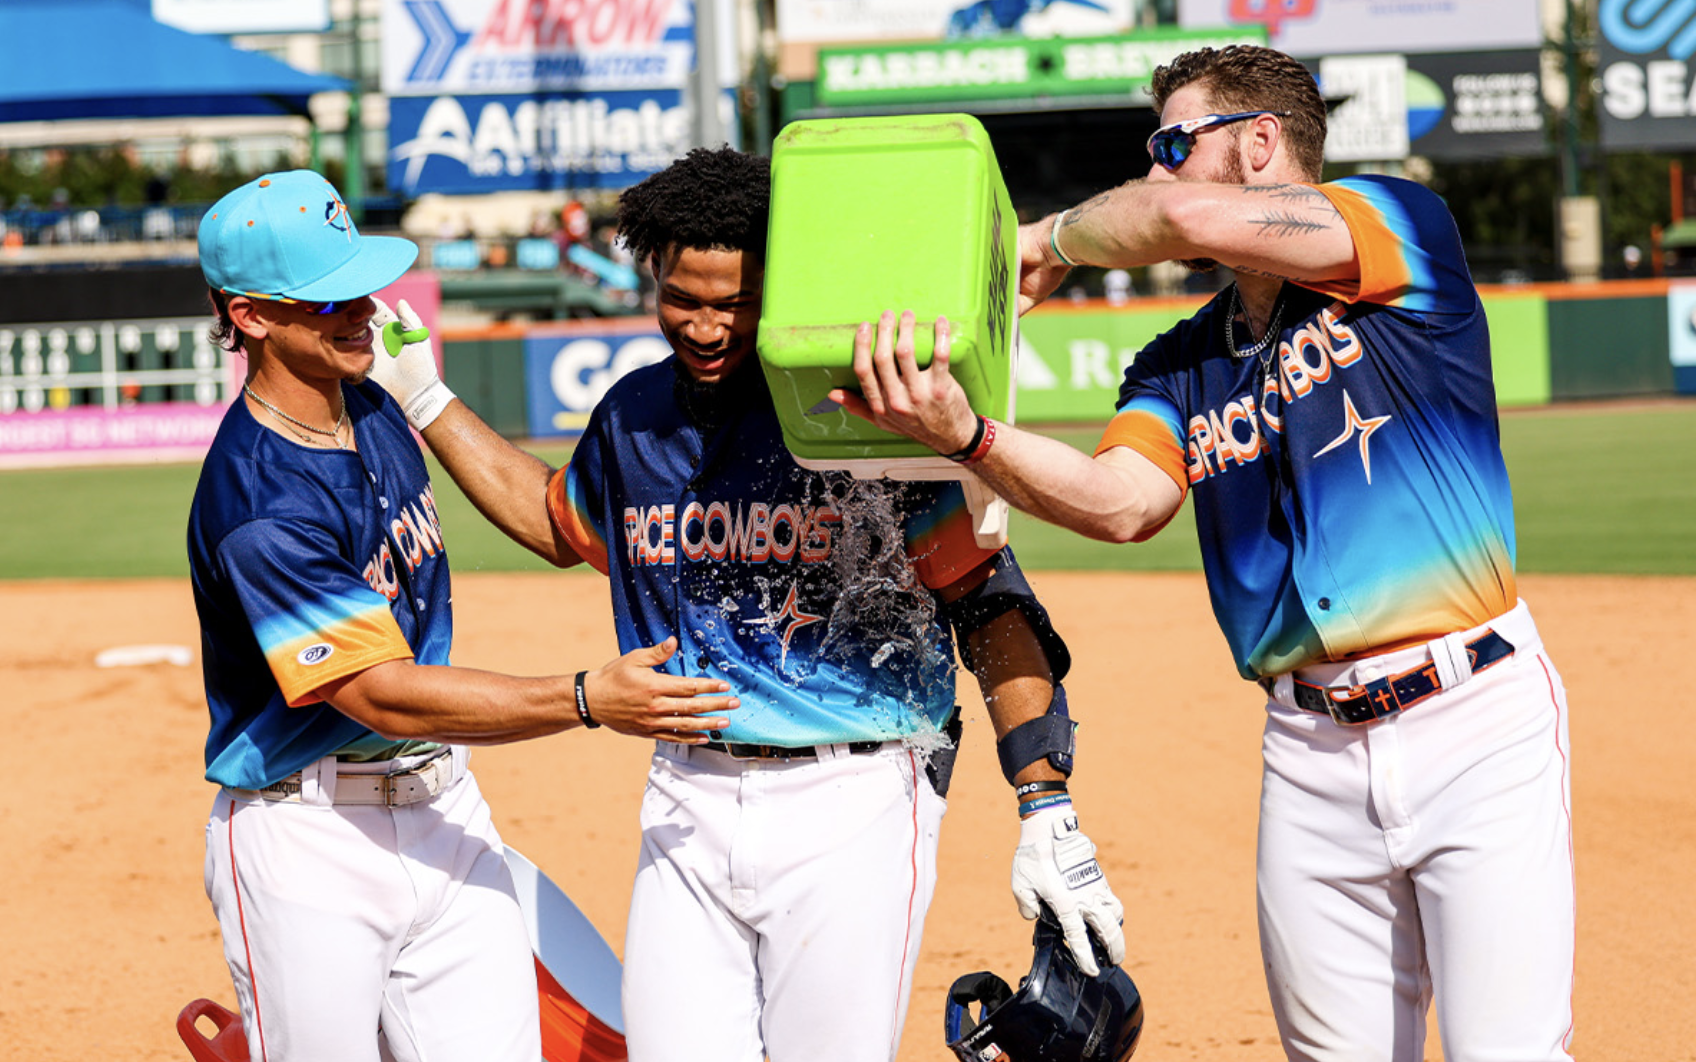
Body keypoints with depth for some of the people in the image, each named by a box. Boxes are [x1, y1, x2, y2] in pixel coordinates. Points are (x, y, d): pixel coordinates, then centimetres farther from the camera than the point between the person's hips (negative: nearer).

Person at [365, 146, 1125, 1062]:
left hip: (851, 811, -5)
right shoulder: (634, 417, 8)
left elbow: (990, 604, -10)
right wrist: (423, 400, 28)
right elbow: (559, 525, 31)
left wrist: (1047, 813, -17)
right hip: (688, 807, 5)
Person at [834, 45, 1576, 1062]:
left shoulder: (1403, 226, -1)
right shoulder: (1181, 366, 15)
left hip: (1476, 720, -5)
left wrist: (1054, 241, 4)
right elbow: (1124, 500, -6)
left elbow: (1190, 218, -15)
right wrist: (963, 433, -21)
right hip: (1311, 749, 5)